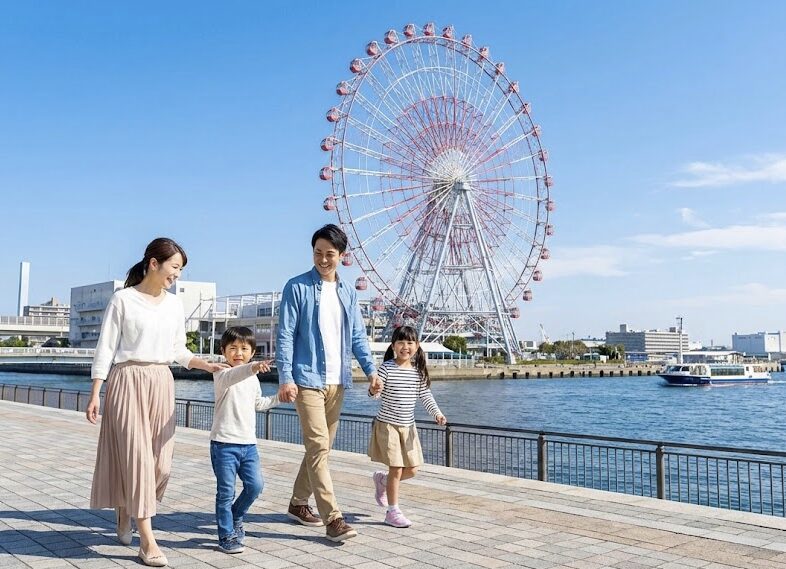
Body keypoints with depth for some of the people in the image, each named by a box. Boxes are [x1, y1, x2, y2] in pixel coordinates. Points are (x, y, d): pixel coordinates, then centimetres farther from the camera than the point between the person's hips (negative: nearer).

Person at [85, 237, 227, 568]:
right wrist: (95, 393, -7)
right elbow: (106, 348, -4)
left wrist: (207, 366, 0)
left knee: (160, 462, 5)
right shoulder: (123, 299, -4)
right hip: (128, 381, -5)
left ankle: (125, 516, 32)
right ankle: (147, 541, -2)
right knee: (136, 456, -7)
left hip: (162, 383, 5)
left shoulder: (174, 304, 9)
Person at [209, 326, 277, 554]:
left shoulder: (253, 379, 14)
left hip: (248, 443, 6)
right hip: (224, 443, -6)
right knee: (226, 491, 0)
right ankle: (226, 536, 14)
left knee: (255, 484, 0)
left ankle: (235, 518, 25)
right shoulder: (221, 375, -10)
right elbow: (231, 377, -36)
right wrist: (252, 368, -54)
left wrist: (279, 398, 24)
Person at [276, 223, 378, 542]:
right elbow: (285, 335, -6)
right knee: (318, 446, -10)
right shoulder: (298, 287, -3)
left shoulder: (348, 292, 13)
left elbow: (357, 335, 13)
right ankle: (333, 518, -9)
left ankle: (298, 503, 29)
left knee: (321, 447, 13)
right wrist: (285, 377, -15)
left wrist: (370, 369, -1)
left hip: (337, 382, 6)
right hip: (308, 379, -6)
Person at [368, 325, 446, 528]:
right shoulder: (387, 368, -12)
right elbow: (375, 392, -14)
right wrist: (373, 390, -37)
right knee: (396, 469, -5)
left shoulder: (418, 371, 3)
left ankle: (381, 479, 35)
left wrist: (437, 413, -3)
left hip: (408, 426, 6)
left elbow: (425, 395, 8)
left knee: (412, 470, 8)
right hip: (387, 425, -5)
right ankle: (393, 512, 10)